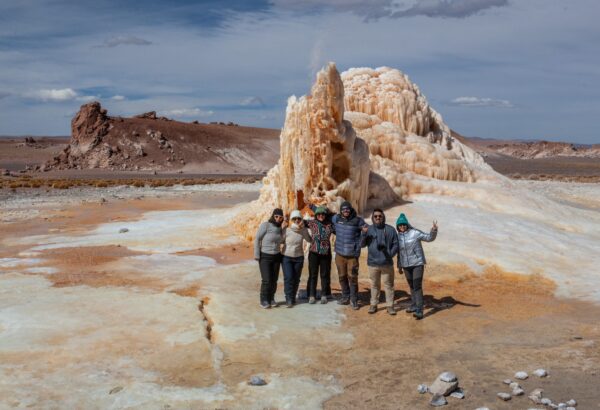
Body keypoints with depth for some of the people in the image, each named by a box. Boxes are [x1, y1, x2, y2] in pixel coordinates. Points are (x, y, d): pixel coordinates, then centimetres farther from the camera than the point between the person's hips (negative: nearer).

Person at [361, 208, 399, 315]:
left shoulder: (390, 229, -1)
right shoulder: (369, 230, 2)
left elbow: (395, 244, 3)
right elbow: (362, 244, -1)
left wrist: (390, 254, -12)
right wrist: (364, 235, -18)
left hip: (387, 263, -1)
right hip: (373, 263, 1)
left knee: (389, 285, 6)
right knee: (374, 285, 12)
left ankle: (390, 305, 15)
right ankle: (373, 304, 22)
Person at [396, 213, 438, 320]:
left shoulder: (415, 233, -10)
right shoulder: (398, 236, 4)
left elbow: (429, 238, -13)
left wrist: (434, 230, -32)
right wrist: (399, 266, 17)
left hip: (417, 263, -5)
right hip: (406, 265, 5)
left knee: (417, 286, -11)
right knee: (411, 286, 16)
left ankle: (419, 311, -12)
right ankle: (414, 306, 31)